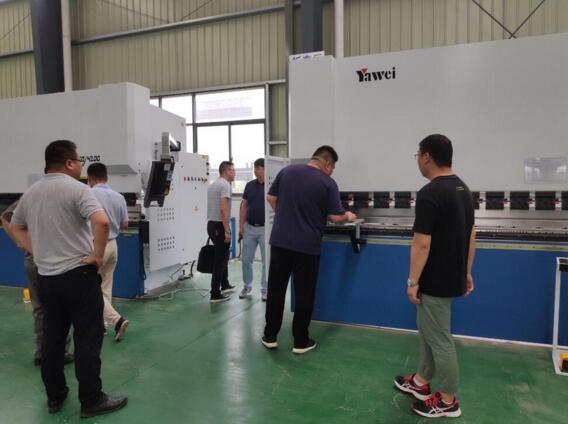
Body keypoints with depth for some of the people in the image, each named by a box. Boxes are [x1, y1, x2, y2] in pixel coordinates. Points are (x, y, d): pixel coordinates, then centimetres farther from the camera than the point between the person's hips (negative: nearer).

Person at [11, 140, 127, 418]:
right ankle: (91, 401, 9)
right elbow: (102, 222, -29)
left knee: (52, 338, 16)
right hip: (78, 275, -7)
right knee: (87, 339, 1)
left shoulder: (30, 193, 10)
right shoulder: (77, 189, -14)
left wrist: (35, 251, 17)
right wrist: (97, 255, -17)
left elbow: (16, 227, 23)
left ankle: (54, 397, 27)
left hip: (46, 277, 7)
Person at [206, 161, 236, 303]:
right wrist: (227, 230, -24)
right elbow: (223, 208, -24)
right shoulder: (225, 185, -14)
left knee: (222, 256, 23)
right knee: (220, 260, -3)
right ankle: (215, 294, 2)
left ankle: (225, 285, 36)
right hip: (219, 226, -10)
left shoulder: (212, 184, 16)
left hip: (211, 224, 10)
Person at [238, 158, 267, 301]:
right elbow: (244, 206, 9)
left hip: (265, 229, -4)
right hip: (249, 228, 4)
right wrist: (241, 225, 2)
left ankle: (265, 289, 17)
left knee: (267, 261, 5)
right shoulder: (249, 185, 6)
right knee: (246, 259, 9)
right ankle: (247, 286, 26)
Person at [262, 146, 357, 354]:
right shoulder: (328, 183, -6)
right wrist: (348, 217, 15)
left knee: (275, 289, 12)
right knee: (304, 294, 9)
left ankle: (270, 336, 22)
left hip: (280, 240, 3)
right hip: (307, 245, -3)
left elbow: (271, 198, 11)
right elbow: (336, 217, -6)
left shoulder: (287, 171, 5)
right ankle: (300, 341, 18)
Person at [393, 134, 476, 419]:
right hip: (453, 277, 10)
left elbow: (422, 244, -24)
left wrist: (413, 281, -14)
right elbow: (471, 235, 12)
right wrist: (467, 272, 19)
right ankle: (421, 382, 36)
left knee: (439, 339, 5)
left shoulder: (430, 193, -23)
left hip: (436, 282, -10)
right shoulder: (463, 189, 7)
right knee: (428, 330, 22)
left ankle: (448, 401, 21)